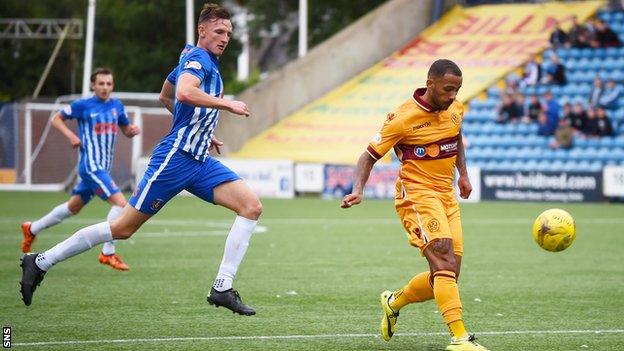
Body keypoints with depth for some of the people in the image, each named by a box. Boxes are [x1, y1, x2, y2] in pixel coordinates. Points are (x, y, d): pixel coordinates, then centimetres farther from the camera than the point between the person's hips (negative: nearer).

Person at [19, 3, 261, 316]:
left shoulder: (207, 61, 19)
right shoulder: (198, 58, -9)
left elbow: (166, 96, 36)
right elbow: (184, 92, -32)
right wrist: (227, 104, -22)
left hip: (199, 161, 9)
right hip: (175, 158, -9)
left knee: (252, 206, -7)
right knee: (124, 227, -6)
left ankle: (222, 289, -11)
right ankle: (41, 262, 5)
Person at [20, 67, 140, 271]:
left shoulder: (117, 106, 8)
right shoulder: (83, 105, -7)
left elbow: (126, 131, 19)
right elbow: (56, 119, 3)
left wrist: (133, 130, -4)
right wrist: (70, 135, -13)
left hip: (103, 167, 7)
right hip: (91, 166, -7)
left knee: (73, 208, 20)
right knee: (120, 203, -20)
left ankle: (32, 229, 38)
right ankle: (108, 253, -13)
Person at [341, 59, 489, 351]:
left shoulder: (455, 110, 6)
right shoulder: (404, 118, -13)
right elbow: (370, 156, -8)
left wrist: (463, 173, 19)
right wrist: (358, 191, -22)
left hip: (447, 196, 7)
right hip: (416, 194, -7)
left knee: (447, 276, 5)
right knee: (444, 263, -24)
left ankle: (394, 302, 31)